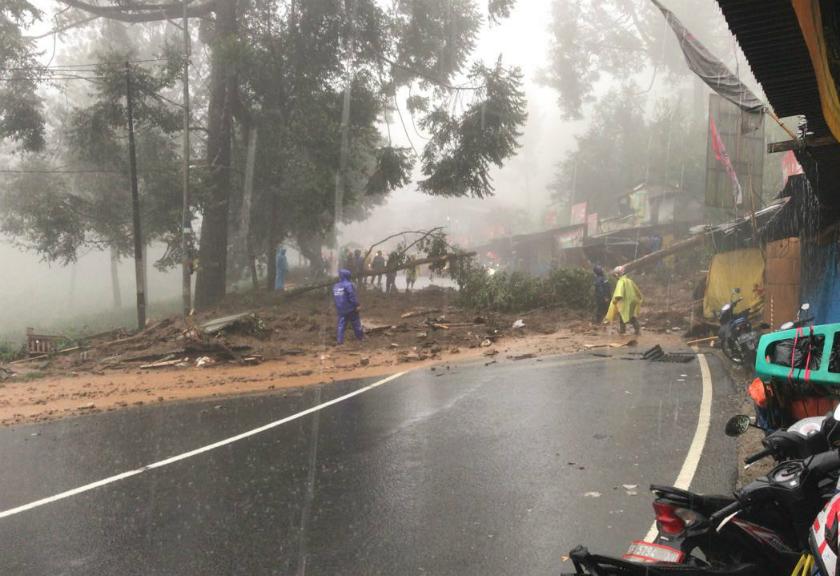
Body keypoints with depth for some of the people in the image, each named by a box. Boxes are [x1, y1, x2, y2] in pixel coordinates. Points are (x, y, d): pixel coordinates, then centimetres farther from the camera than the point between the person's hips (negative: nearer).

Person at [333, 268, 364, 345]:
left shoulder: (335, 286, 6)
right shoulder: (348, 285, -17)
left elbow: (334, 298, 13)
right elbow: (352, 297, -20)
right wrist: (357, 305, -11)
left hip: (340, 309, 5)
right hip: (350, 309, -5)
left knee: (341, 324, 7)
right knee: (356, 323, 10)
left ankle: (340, 340, 3)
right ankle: (360, 337, 22)